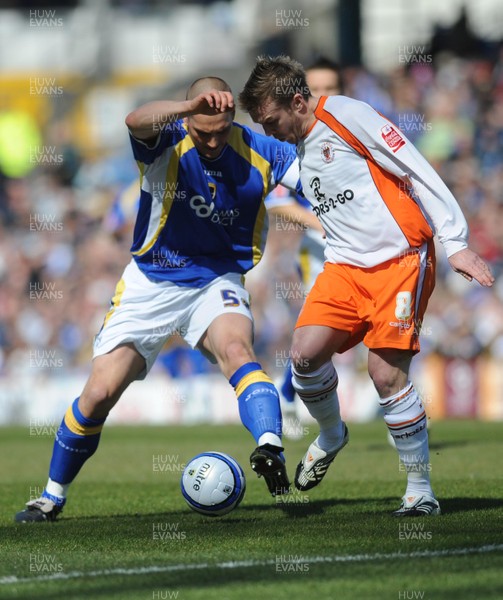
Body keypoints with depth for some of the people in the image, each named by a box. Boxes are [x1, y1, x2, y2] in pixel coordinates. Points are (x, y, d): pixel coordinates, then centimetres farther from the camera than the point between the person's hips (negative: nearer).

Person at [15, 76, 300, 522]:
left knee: (235, 349, -33)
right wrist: (192, 107, -60)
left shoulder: (259, 153, -11)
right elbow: (137, 121, -42)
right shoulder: (168, 141, -18)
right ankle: (52, 497, 16)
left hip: (215, 283, 1)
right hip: (150, 283, -1)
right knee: (100, 392, -4)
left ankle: (272, 451, -48)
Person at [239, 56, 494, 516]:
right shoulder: (297, 150, 14)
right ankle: (331, 435, 17)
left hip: (401, 258, -6)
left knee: (387, 374, -13)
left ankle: (421, 491, 0)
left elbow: (417, 171, -12)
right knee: (305, 353, -12)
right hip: (346, 265, 6)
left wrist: (455, 242, -14)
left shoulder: (347, 115, -11)